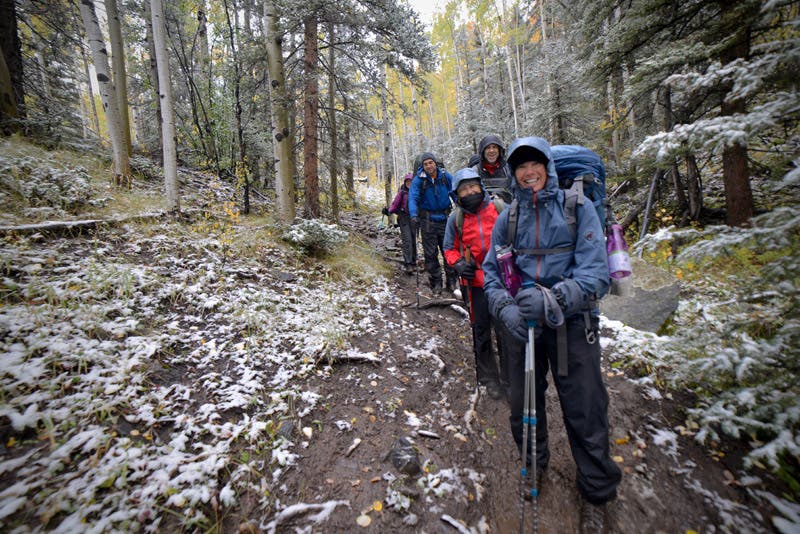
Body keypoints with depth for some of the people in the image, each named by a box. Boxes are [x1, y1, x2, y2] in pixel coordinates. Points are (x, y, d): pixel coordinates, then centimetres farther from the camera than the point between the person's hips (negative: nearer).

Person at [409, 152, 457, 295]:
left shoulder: (445, 176, 1)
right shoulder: (419, 179, -6)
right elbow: (412, 198, -16)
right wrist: (414, 215, -33)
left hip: (445, 218, 2)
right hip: (427, 220, -1)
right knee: (430, 253, 3)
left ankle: (451, 281, 16)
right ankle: (435, 282, 14)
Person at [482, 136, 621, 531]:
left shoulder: (578, 207, -5)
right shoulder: (508, 217, 4)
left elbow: (595, 272, -13)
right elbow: (491, 269, 4)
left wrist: (552, 298, -29)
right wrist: (504, 307, -14)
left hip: (571, 322, -2)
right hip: (521, 322, 3)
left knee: (584, 411, 6)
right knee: (523, 402, 17)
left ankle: (597, 495, 34)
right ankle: (535, 463, 47)